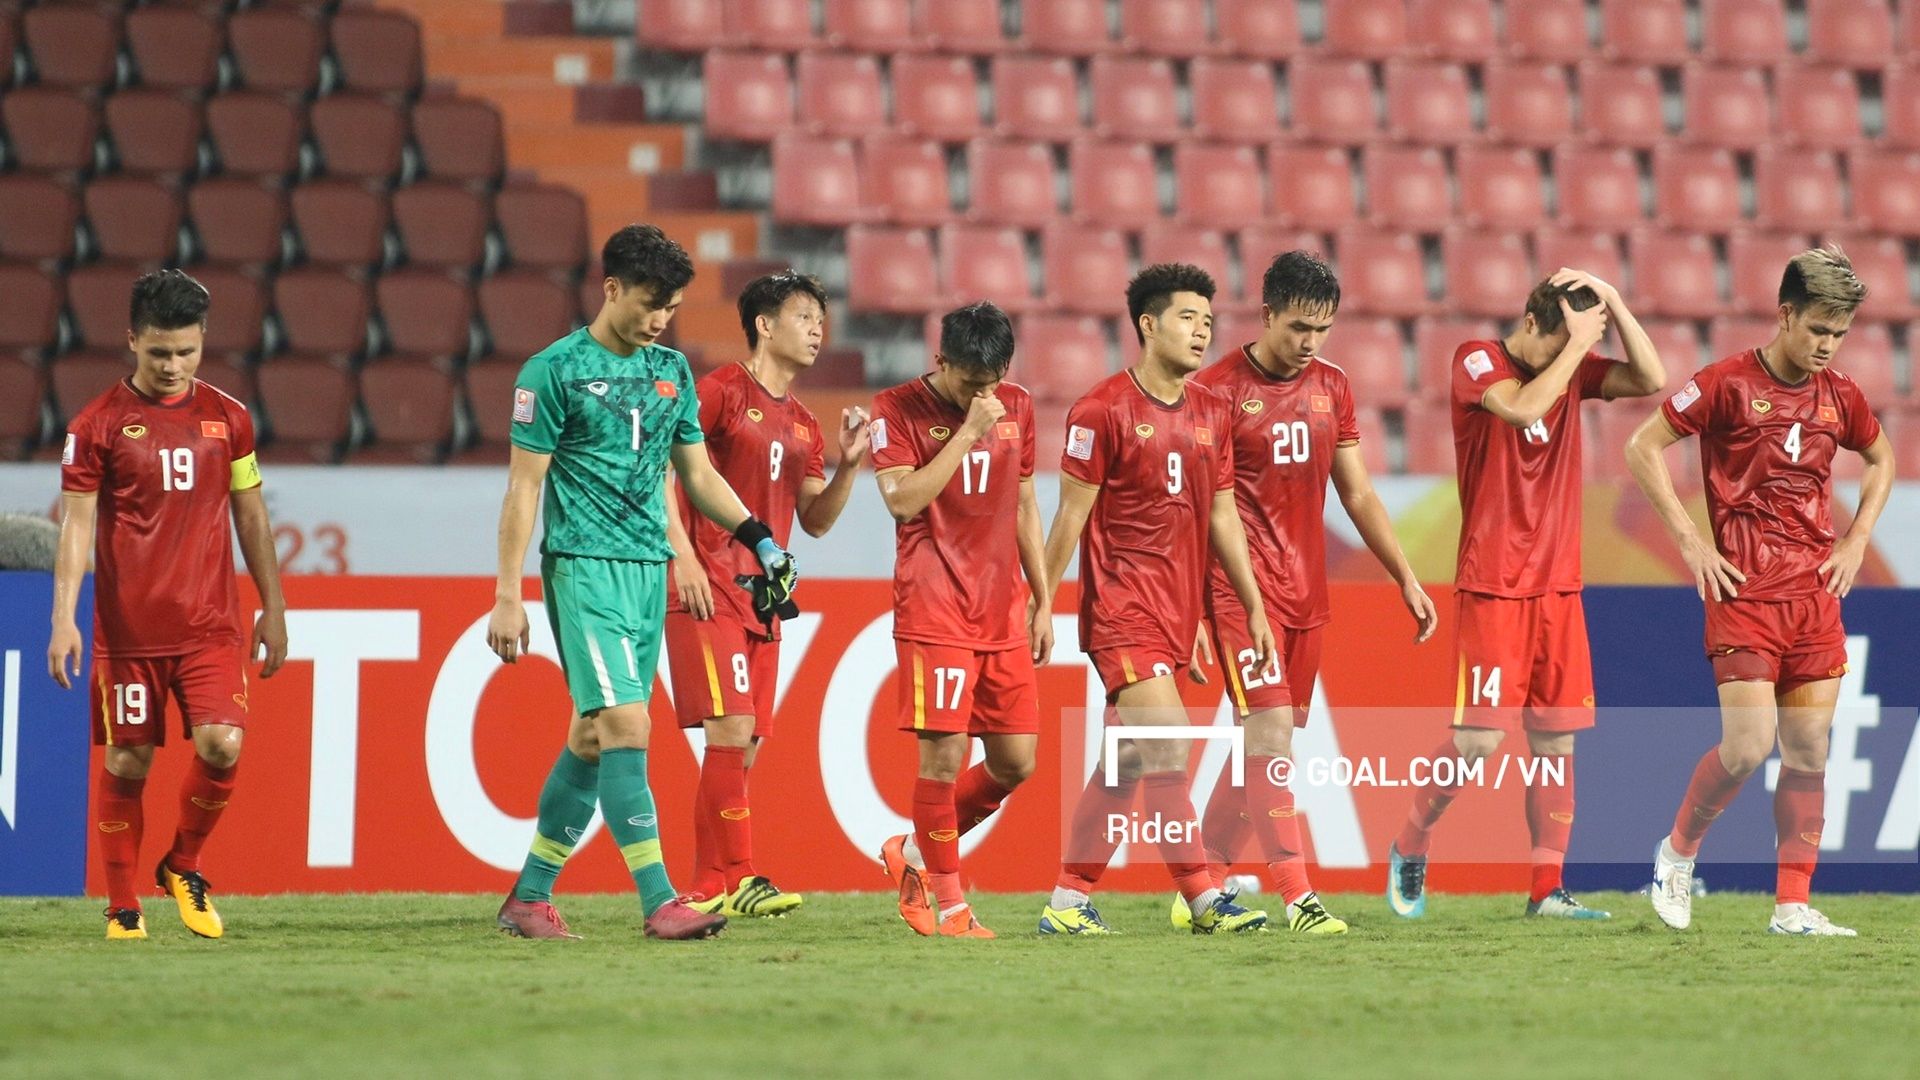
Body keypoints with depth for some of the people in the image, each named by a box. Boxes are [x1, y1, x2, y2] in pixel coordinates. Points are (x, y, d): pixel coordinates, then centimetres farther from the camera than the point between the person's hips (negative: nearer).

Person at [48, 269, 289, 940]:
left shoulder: (228, 418, 8)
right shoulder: (99, 424, -2)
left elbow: (251, 516, 17)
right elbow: (77, 523, -4)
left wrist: (273, 608, 17)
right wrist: (64, 619, -12)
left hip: (211, 626, 2)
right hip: (127, 629, -2)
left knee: (222, 745, -13)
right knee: (126, 762, 1)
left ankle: (183, 867, 12)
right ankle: (122, 908, 14)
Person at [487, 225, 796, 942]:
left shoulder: (671, 371, 13)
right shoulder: (554, 372, -6)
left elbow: (697, 473, 22)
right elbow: (523, 487, -5)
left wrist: (759, 539, 9)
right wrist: (508, 595, -9)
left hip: (648, 568, 7)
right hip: (584, 566, -7)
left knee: (593, 736, 7)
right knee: (626, 724, -15)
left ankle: (530, 896, 16)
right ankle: (659, 903, -18)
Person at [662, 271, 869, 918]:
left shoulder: (801, 424, 17)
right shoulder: (722, 392, -5)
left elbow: (816, 521, 19)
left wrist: (848, 466, 3)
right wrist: (683, 555, -16)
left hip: (762, 598, 8)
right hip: (710, 590, -8)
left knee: (744, 746, 5)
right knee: (732, 730, -16)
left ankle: (708, 889, 8)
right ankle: (735, 879, -15)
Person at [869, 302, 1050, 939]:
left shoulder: (1016, 407, 12)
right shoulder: (898, 410, -5)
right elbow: (903, 499, -17)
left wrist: (1042, 602, 17)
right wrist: (969, 431, -17)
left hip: (1003, 613, 6)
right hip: (935, 614, -6)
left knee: (1015, 762, 4)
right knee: (944, 754, -10)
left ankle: (916, 853, 23)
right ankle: (948, 903, 2)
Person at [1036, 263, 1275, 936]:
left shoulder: (1211, 414, 11)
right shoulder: (1103, 412, -8)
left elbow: (1222, 518, 15)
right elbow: (1070, 516, -6)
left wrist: (1254, 608, 12)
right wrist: (1043, 607, -7)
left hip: (1178, 612, 7)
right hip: (1122, 605, -7)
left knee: (1126, 762, 8)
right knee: (1166, 746, -15)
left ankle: (1067, 902, 14)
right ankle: (1203, 898, -15)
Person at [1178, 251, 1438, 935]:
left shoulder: (1331, 387, 11)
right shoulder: (1218, 390, -9)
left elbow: (1358, 495, 18)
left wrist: (1406, 577, 14)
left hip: (1306, 591, 7)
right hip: (1242, 590, -7)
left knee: (1260, 745, 9)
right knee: (1270, 737, -13)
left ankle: (1204, 885, 18)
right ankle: (1297, 895, -17)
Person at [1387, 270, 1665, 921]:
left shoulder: (1573, 369, 10)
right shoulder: (1478, 361, -6)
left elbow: (1652, 381, -2)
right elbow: (1524, 407, -25)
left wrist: (1613, 304, -9)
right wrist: (1578, 342, -18)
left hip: (1558, 585, 5)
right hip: (1491, 589, -5)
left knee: (1556, 739, 2)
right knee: (1480, 737, -10)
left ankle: (1548, 890, 5)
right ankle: (1409, 848, 12)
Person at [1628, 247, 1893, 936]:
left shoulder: (1839, 396, 8)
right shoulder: (1729, 383, -7)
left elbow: (1880, 460, 28)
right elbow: (1642, 447, -3)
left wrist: (1856, 540, 14)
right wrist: (1690, 540, -8)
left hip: (1816, 594, 5)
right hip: (1745, 594, -5)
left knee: (1809, 754, 3)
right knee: (1749, 745, -14)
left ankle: (1792, 906, 7)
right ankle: (1678, 851, 12)